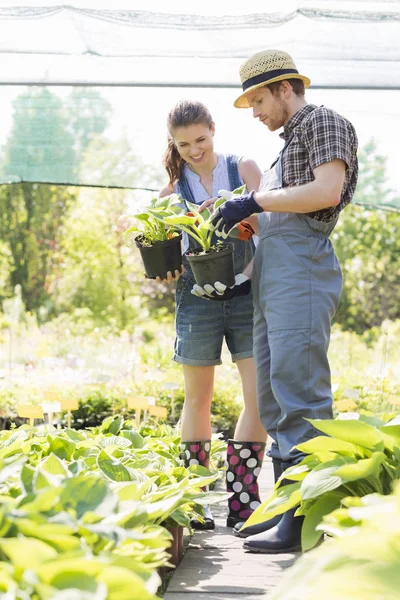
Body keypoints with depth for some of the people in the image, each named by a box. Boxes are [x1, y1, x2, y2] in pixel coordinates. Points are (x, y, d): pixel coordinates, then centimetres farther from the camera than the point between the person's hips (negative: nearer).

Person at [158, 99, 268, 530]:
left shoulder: (244, 169, 6)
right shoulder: (174, 187, 9)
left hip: (247, 292, 0)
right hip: (197, 296, 1)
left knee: (261, 394, -9)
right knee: (197, 399, 5)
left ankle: (242, 500, -3)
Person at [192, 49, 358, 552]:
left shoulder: (323, 121, 4)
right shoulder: (290, 143, 30)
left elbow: (328, 190, -13)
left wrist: (255, 201, -9)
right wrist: (242, 280, 19)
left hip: (301, 267, -10)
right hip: (270, 277, 10)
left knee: (298, 387, -16)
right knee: (272, 394, 7)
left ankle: (306, 519, -17)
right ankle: (283, 506, 11)